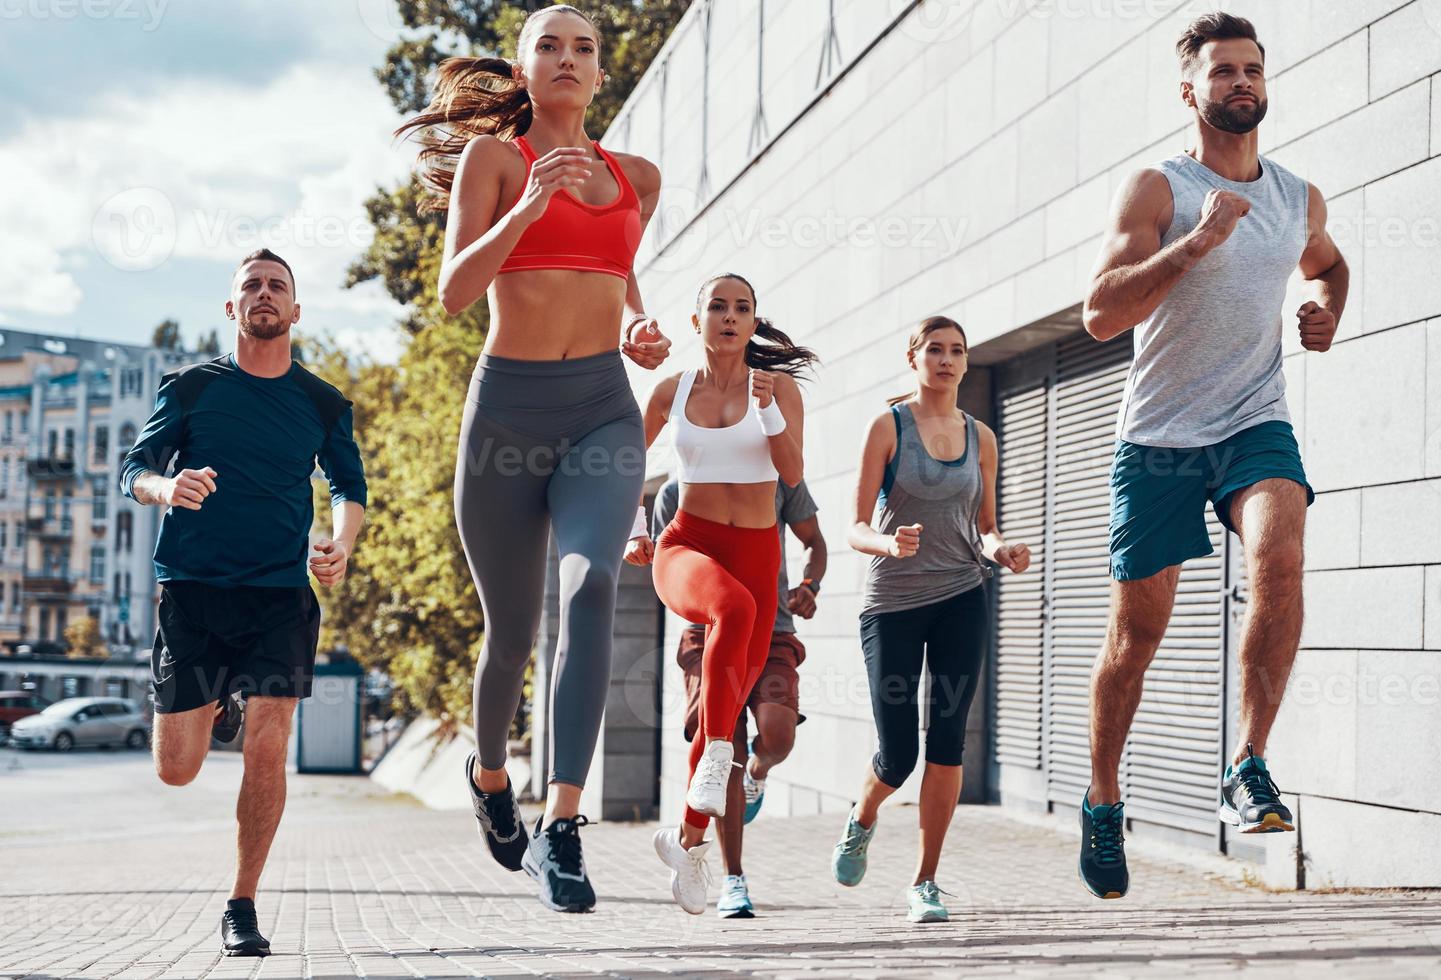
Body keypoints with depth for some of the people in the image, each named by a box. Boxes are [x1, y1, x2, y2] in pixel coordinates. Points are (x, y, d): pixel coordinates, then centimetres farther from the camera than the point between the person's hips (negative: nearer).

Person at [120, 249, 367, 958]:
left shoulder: (323, 405, 8)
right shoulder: (190, 387, 5)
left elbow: (349, 487, 14)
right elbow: (133, 468, 2)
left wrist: (341, 544, -8)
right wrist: (165, 487, -23)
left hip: (281, 592, 0)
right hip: (192, 587, 0)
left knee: (266, 751, -13)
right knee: (176, 770, 1)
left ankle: (242, 908, 3)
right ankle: (218, 706, 38)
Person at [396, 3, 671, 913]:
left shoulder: (638, 177, 14)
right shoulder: (493, 156, 3)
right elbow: (455, 290, -7)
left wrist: (643, 323, 10)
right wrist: (529, 205, -19)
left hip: (603, 407, 2)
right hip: (508, 404, -1)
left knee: (591, 585, -26)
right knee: (512, 629, 8)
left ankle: (562, 824, -29)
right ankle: (490, 773, 40)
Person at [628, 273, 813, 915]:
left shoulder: (778, 387, 2)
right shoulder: (671, 391, 6)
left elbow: (792, 474, -11)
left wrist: (767, 409, -24)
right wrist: (635, 530, 14)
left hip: (755, 553, 1)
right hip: (686, 546, -1)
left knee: (732, 702, 2)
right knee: (735, 608, -38)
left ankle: (688, 837, 18)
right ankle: (717, 756, -37)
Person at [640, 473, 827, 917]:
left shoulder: (780, 477, 2)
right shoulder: (676, 491, 4)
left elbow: (814, 542, 14)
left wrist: (809, 586, -6)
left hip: (772, 632, 0)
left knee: (777, 734, -24)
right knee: (726, 754, -11)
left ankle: (758, 767, 16)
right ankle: (733, 880, 2)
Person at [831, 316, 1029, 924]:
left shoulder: (980, 439, 9)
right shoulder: (888, 427, -2)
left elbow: (985, 528, 15)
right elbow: (856, 530, -5)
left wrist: (1001, 550, -7)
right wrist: (889, 543, -27)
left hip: (961, 600, 3)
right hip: (892, 603, -3)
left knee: (947, 741, -5)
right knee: (898, 754, -3)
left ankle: (925, 882, 6)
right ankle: (861, 822, 33)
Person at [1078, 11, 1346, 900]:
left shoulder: (1301, 200, 10)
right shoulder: (1157, 189, -5)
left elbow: (1327, 263, 33)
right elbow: (1101, 313, -16)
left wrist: (1329, 306, 11)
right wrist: (1194, 243, -26)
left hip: (1256, 426, 3)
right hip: (1159, 437, -2)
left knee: (1279, 555, -29)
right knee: (1138, 630, 4)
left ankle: (1250, 767, -20)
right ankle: (1104, 800, 25)